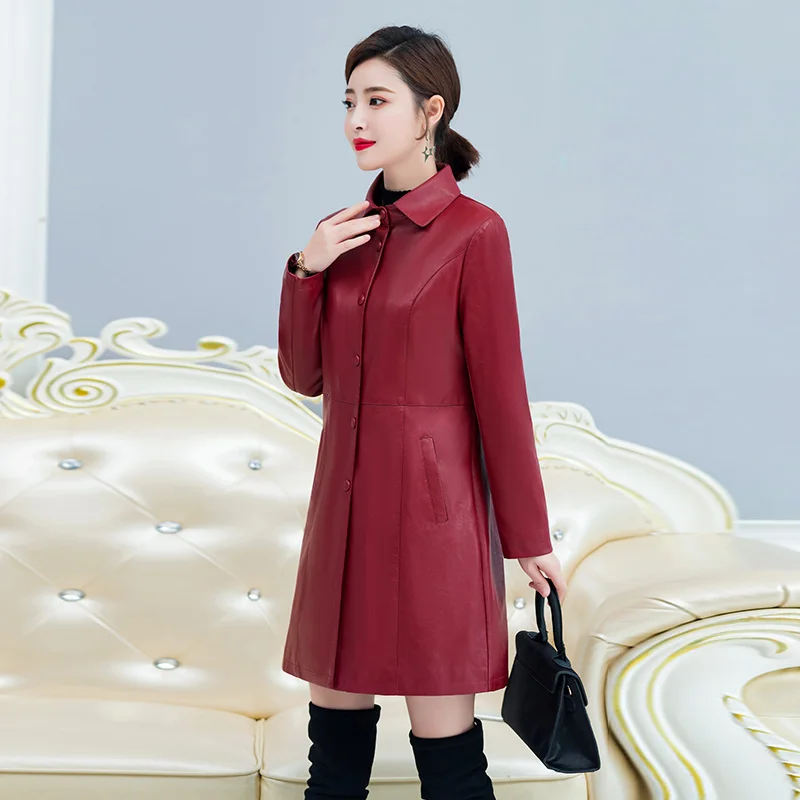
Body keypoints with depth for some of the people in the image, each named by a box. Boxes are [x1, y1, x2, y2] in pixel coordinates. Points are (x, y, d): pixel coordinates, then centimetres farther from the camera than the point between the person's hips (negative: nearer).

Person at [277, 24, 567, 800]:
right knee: (333, 712, 13)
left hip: (431, 502, -6)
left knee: (442, 734, 0)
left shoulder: (473, 231, -10)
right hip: (347, 495, 7)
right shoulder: (352, 230, 9)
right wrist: (306, 269, -5)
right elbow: (305, 375, 10)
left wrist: (530, 540, -5)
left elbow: (498, 389, -9)